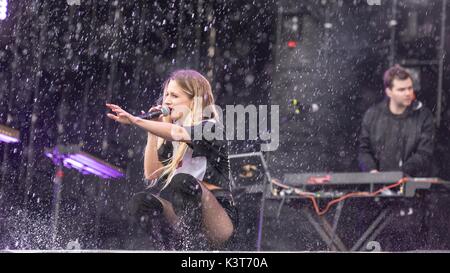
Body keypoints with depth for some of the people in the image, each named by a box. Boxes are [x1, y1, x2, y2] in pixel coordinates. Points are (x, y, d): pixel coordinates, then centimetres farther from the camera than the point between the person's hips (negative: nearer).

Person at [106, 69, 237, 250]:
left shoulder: (211, 128, -4)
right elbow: (151, 174, 7)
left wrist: (136, 121, -32)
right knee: (141, 202, -21)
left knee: (183, 182, -34)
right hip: (187, 215, 5)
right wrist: (152, 130, 3)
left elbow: (179, 133, -24)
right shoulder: (169, 140, 15)